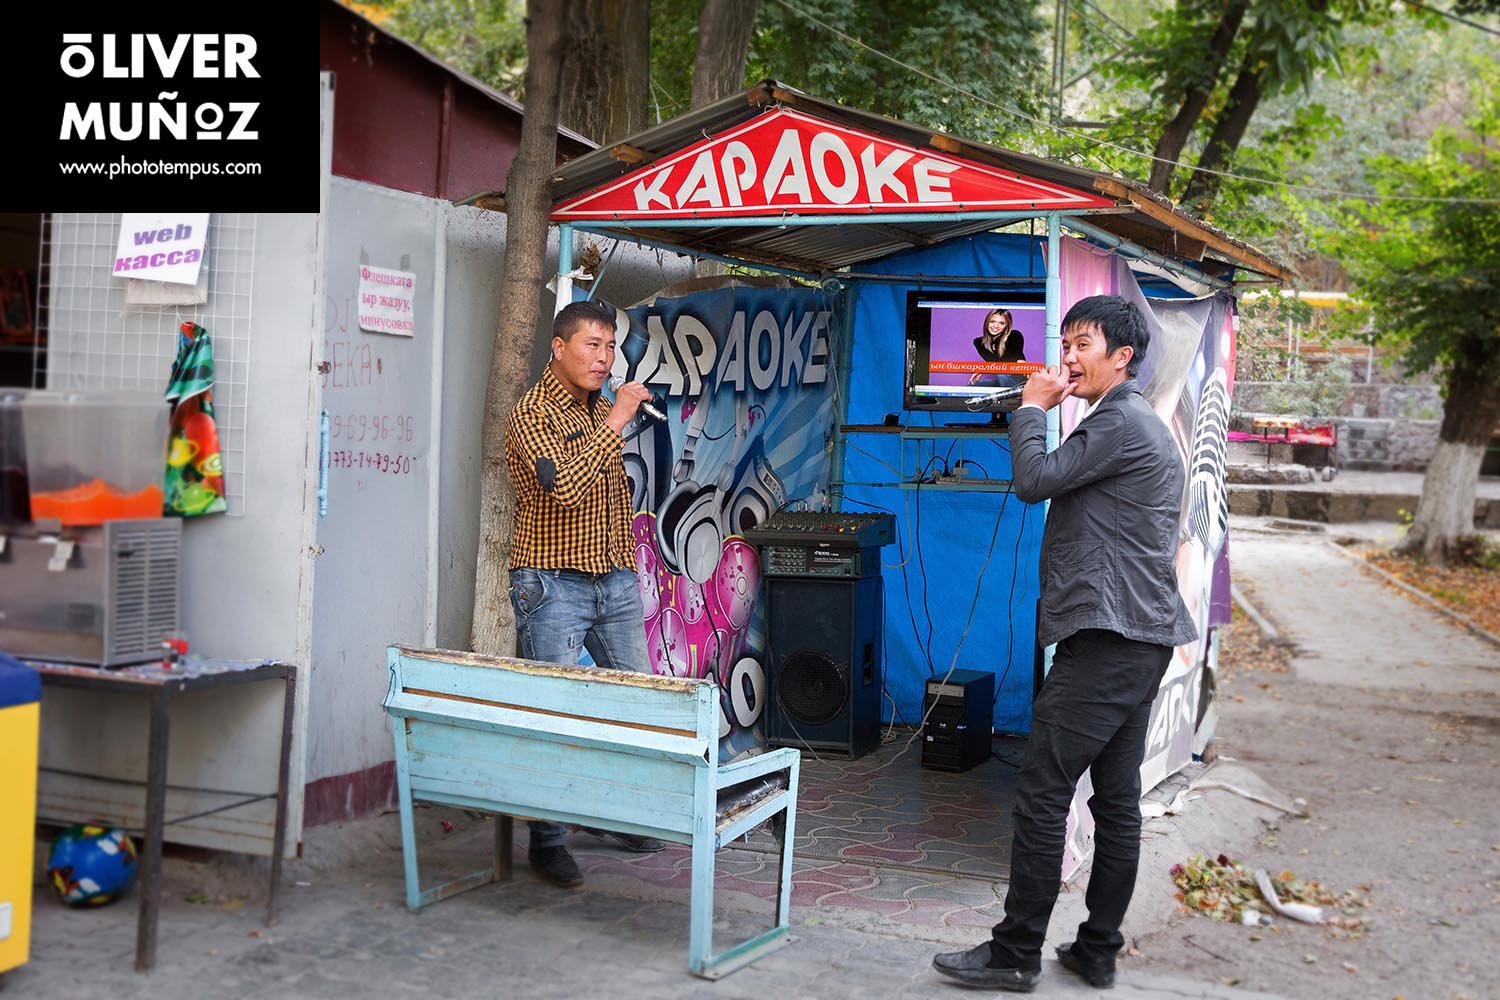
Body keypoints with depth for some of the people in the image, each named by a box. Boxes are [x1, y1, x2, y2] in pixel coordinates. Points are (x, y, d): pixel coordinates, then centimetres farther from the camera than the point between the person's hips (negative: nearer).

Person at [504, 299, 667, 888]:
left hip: (614, 581, 8)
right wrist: (614, 421, -23)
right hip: (553, 586, -7)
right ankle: (546, 840, 4)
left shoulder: (602, 409, 14)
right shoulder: (532, 414, -10)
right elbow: (564, 485, -27)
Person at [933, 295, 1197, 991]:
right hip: (1140, 639, 11)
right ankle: (1098, 952, 15)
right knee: (1118, 800, 10)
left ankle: (1015, 954, -3)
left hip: (1105, 640, -11)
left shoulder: (1121, 422, -11)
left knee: (1042, 794, -8)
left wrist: (1032, 408, -2)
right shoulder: (1142, 425, 22)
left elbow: (1033, 480, -13)